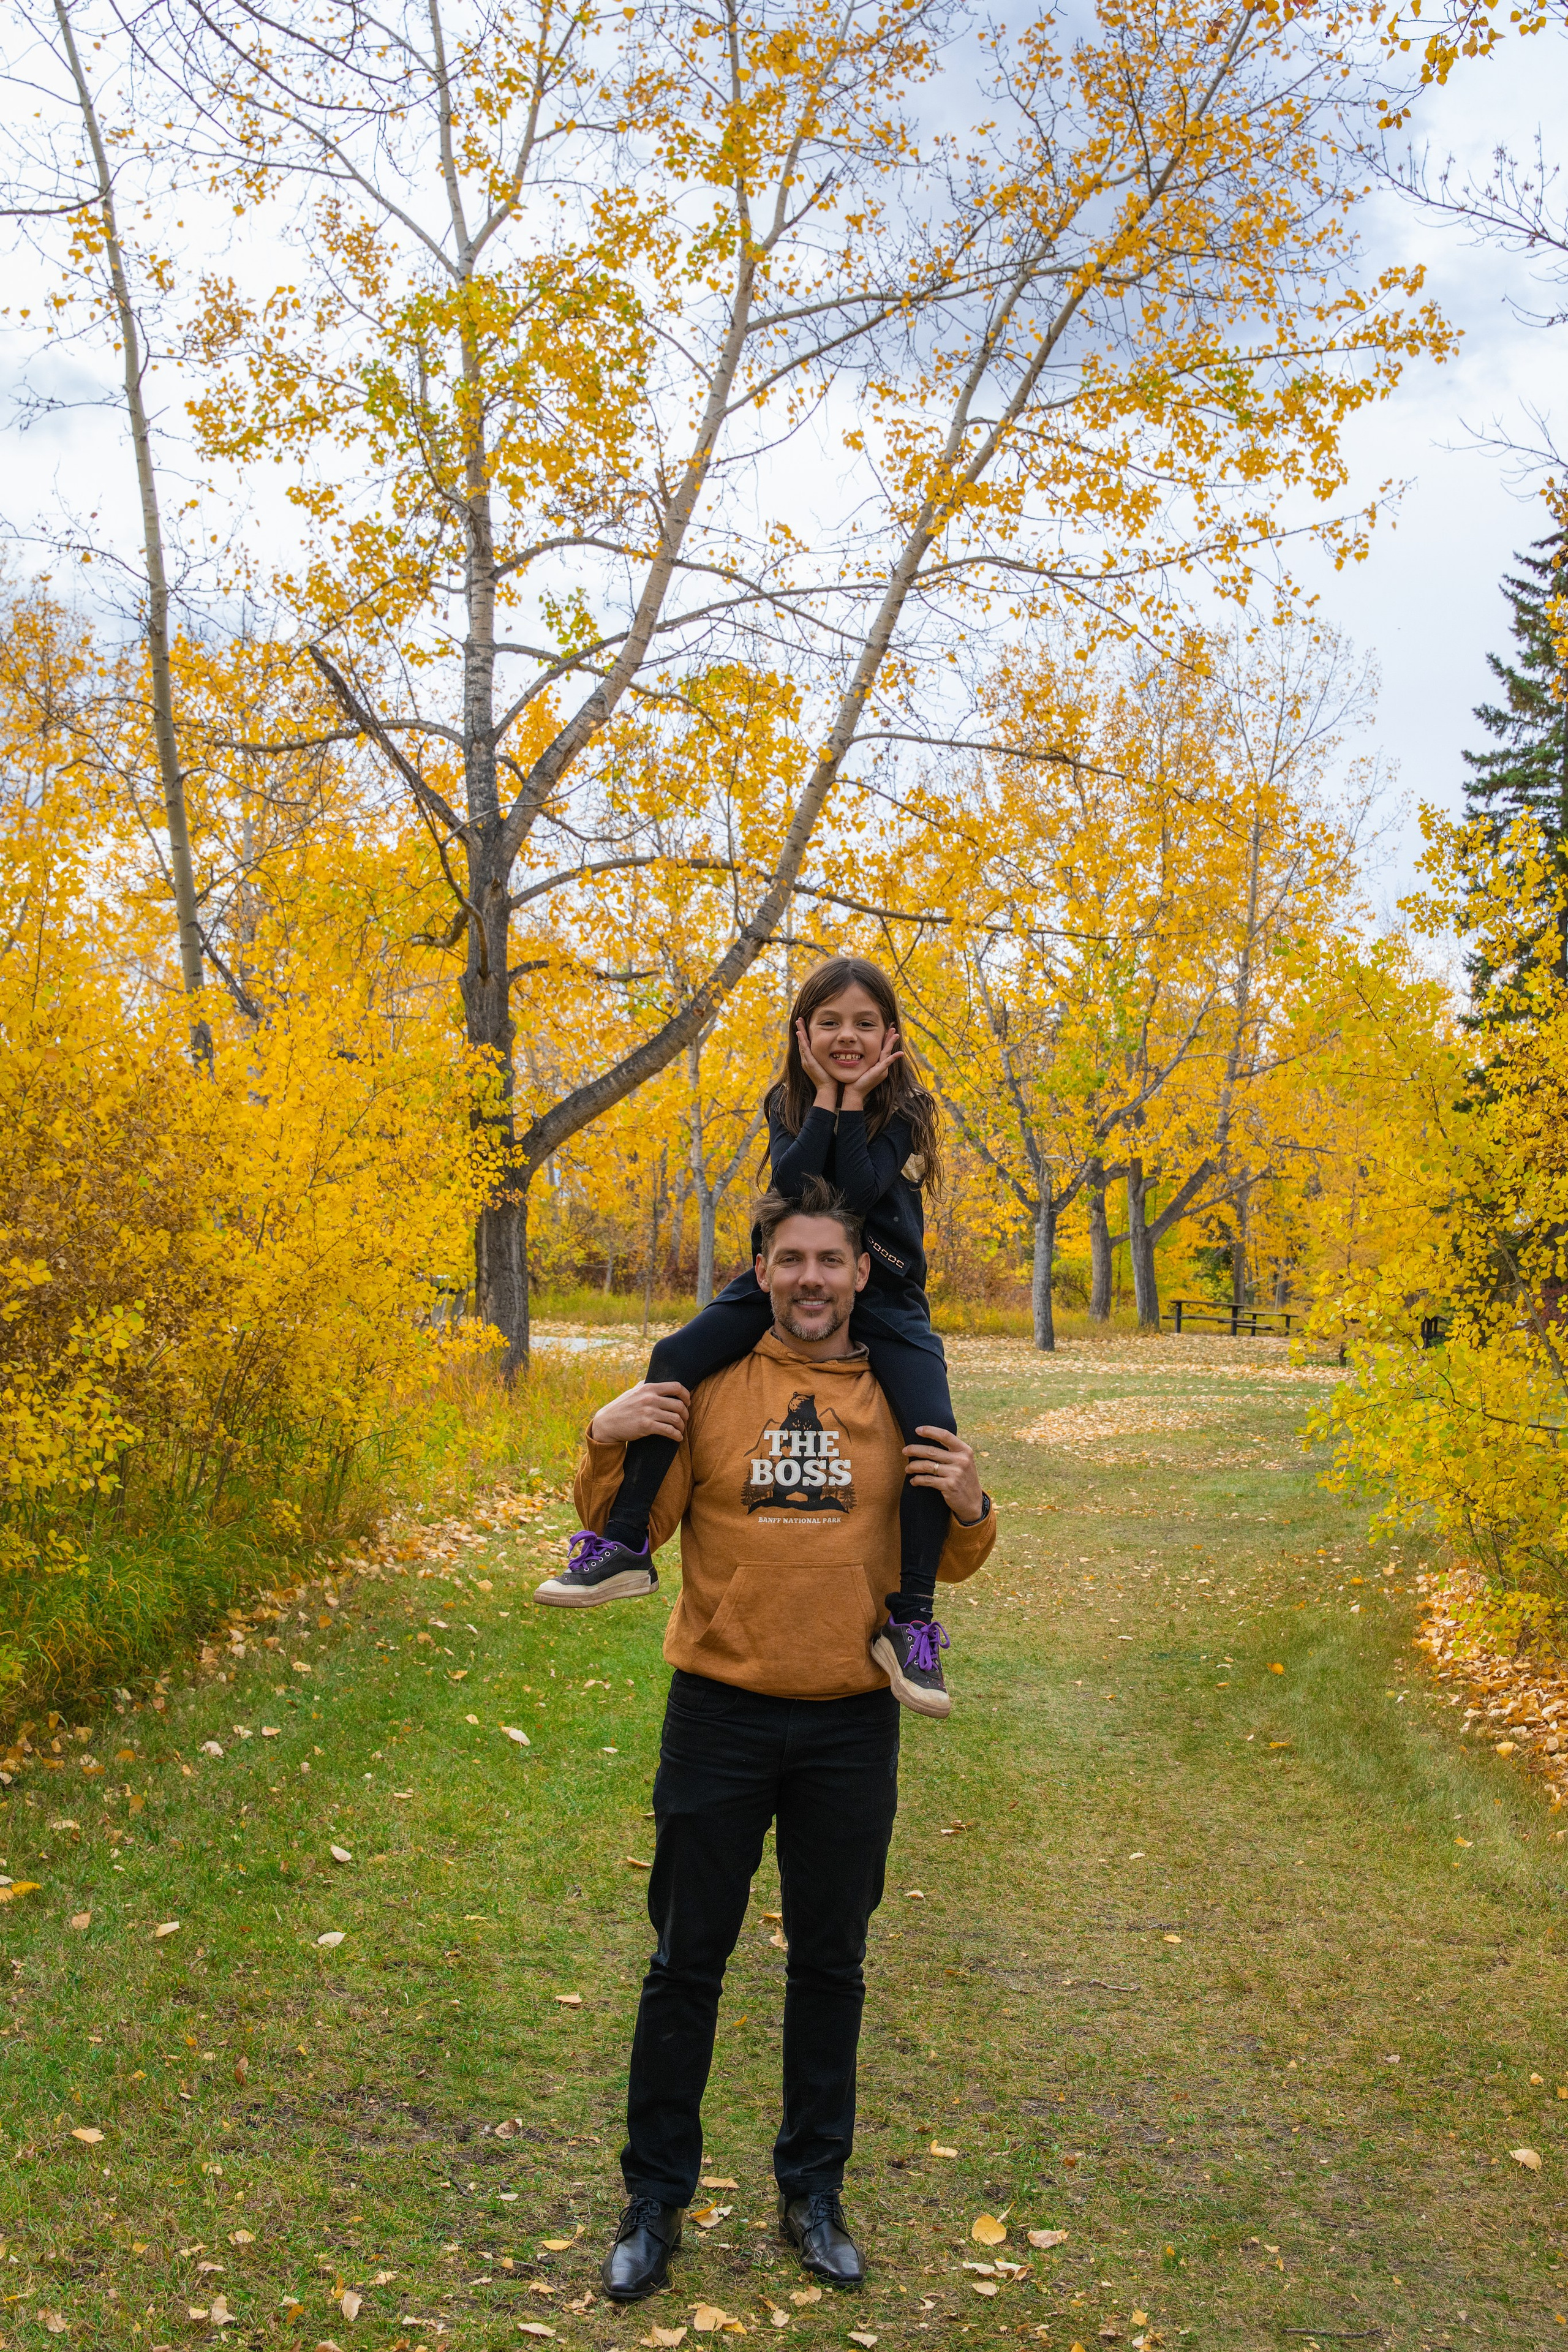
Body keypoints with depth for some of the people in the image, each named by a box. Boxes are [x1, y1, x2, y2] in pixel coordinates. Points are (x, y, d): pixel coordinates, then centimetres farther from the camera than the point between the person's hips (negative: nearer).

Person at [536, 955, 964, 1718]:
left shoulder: (904, 1110, -5)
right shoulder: (786, 1103, 3)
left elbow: (853, 1192, -22)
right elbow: (793, 1189, -17)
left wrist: (854, 1100, -18)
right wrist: (825, 1096, -16)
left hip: (883, 1294, -2)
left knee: (934, 1435, -24)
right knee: (674, 1361, -21)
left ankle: (910, 1624, -14)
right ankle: (624, 1544, -15)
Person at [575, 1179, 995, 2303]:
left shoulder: (904, 1398, 1)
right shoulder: (705, 1384, -3)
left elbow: (948, 1564, 8)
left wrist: (970, 1510, -13)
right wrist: (607, 1443, -18)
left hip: (852, 1723, 1)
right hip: (721, 1713, -1)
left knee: (831, 1964, 14)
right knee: (687, 1963, 9)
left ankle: (813, 2190, 32)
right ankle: (655, 2201, 25)